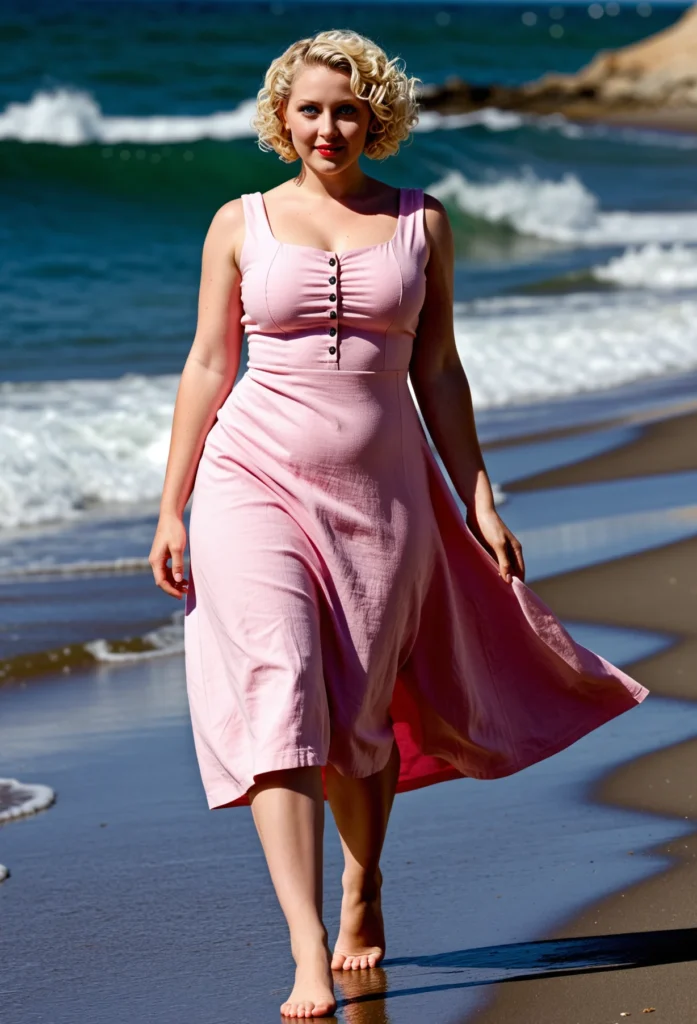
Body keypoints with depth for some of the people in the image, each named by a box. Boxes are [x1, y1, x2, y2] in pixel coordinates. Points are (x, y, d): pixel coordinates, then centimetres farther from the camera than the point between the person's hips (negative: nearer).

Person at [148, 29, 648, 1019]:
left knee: (359, 722, 9)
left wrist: (478, 499, 5)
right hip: (256, 480, -1)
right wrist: (171, 509, 4)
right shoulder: (242, 224, 4)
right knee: (278, 702, -16)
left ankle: (363, 896, 37)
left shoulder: (422, 222, 6)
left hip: (380, 492, 1)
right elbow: (208, 367, 7)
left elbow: (437, 372, 10)